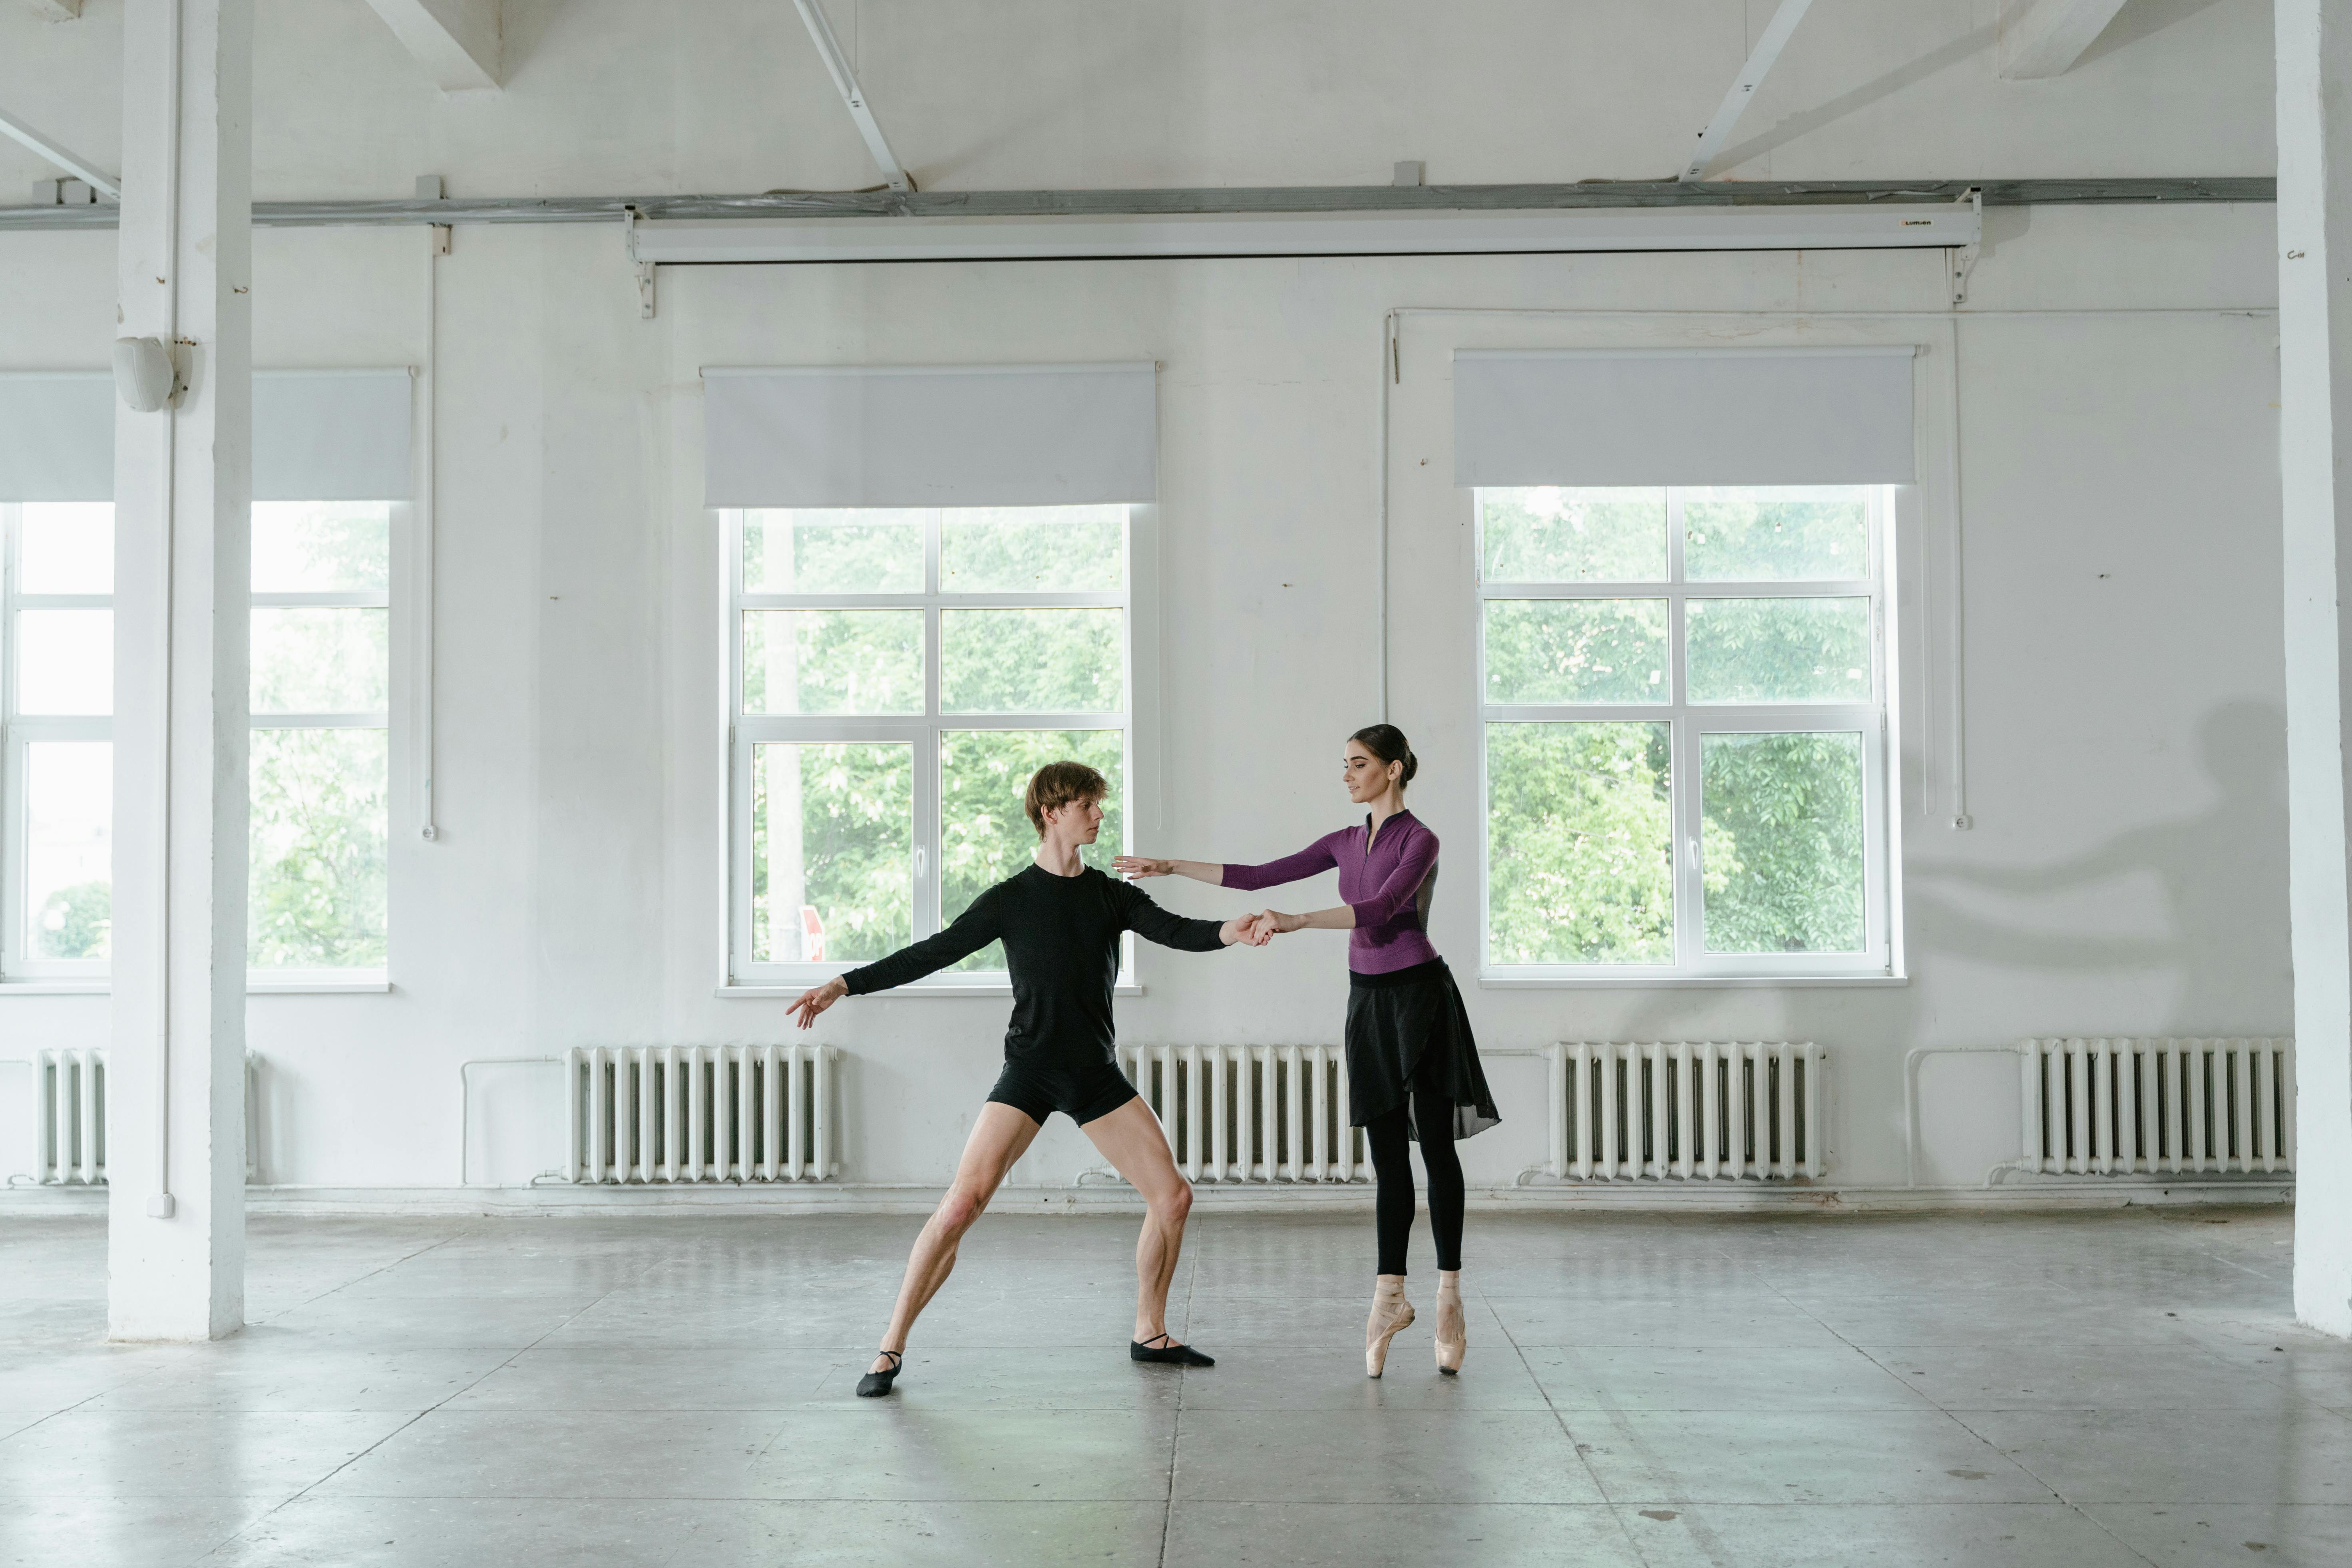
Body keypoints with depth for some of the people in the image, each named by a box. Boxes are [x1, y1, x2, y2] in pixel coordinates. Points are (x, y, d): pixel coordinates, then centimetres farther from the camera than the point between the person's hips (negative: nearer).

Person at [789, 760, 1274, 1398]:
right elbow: (934, 953, -2)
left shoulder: (1112, 896, 7)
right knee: (961, 1204, -16)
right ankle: (891, 1348, -5)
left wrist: (1231, 933, -29)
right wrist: (845, 985, -10)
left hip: (1097, 1074, 4)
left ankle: (1150, 1333, 20)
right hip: (1029, 1070, -4)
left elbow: (1173, 931, -8)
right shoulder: (1011, 900, -1)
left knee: (1172, 1196, 0)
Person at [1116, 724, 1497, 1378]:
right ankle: (1390, 1294, 8)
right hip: (1367, 999, 6)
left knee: (1435, 1147, -1)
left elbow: (1379, 909, -26)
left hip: (1418, 994, -6)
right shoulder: (1347, 842, 11)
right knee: (1388, 1153, 6)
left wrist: (1295, 922, -35)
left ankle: (1450, 1294, 6)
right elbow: (1260, 876, 11)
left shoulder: (1420, 840, -10)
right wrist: (1171, 868, 8)